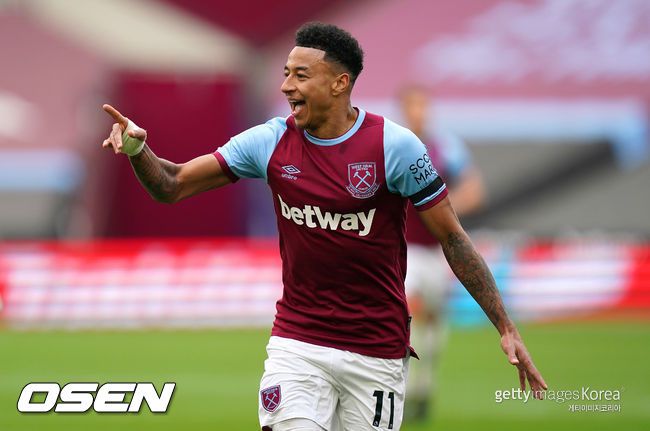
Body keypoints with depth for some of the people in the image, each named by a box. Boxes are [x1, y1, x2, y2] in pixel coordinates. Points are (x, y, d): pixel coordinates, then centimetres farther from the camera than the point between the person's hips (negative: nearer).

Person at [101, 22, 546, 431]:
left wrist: (506, 328, -7)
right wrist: (138, 148, -19)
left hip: (377, 354, -2)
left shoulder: (395, 145, -9)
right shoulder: (271, 142, -1)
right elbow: (172, 186, 3)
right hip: (297, 342, 2)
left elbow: (453, 238, -4)